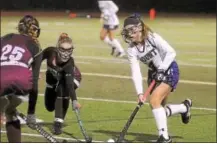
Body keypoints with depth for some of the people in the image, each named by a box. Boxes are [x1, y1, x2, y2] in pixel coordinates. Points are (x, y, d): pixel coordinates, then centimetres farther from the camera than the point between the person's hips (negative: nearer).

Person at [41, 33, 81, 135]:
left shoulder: (69, 62, -41)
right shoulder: (50, 52, -35)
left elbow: (69, 82, -49)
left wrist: (74, 100, -59)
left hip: (70, 77, -4)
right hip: (53, 78, 4)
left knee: (62, 89, -35)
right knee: (49, 107, 7)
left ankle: (58, 123, -22)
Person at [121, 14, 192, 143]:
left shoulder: (152, 38, -20)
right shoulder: (132, 50, -8)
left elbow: (171, 52, -19)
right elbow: (136, 73, -15)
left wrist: (162, 70, -24)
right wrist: (140, 93, -25)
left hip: (169, 70, -6)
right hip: (154, 73, 6)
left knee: (154, 100, -23)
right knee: (159, 109, 5)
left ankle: (164, 136, -18)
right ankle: (185, 107, 35)